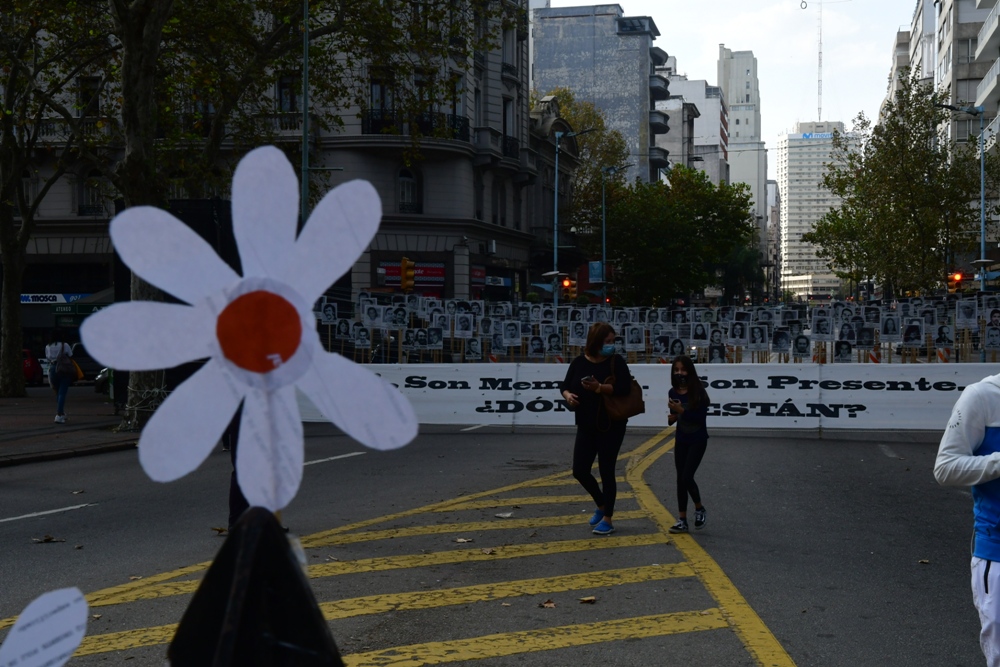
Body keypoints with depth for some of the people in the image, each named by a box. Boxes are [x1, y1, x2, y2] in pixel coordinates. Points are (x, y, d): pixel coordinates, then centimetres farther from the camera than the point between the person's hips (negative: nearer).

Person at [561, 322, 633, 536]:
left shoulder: (616, 361, -10)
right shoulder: (579, 362, 0)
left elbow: (624, 387, -22)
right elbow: (565, 386, 7)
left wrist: (600, 387, -33)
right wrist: (568, 395, -15)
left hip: (611, 426, -4)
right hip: (586, 427, 4)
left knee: (606, 472, 0)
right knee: (580, 470, 5)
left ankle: (608, 519, 14)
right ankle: (601, 505, 32)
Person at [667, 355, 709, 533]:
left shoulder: (698, 392, -15)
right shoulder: (673, 392, -1)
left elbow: (701, 418, -20)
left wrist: (682, 410, -27)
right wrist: (671, 417, -10)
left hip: (697, 440, -5)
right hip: (680, 441, 5)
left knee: (687, 477, -12)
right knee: (680, 479, 6)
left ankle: (699, 509, 14)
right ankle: (682, 520, 13)